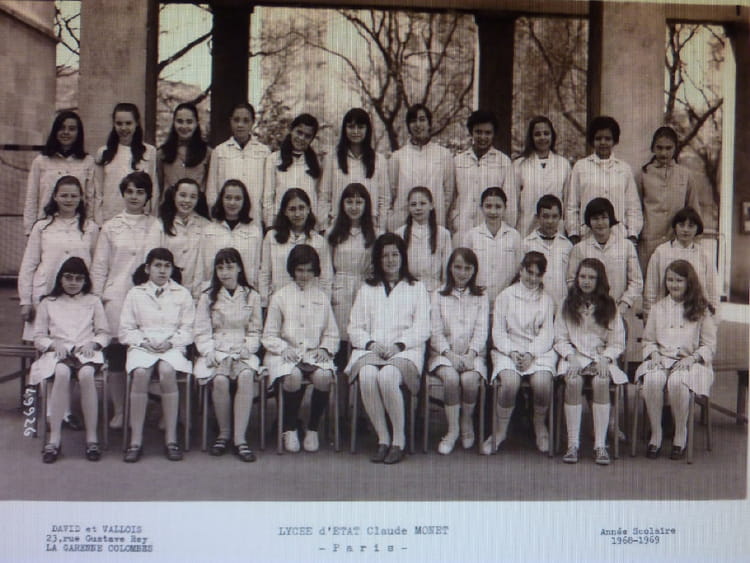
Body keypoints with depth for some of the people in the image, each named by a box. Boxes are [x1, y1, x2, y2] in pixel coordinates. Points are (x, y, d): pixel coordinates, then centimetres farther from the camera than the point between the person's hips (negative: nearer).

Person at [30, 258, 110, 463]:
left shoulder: (93, 301, 21)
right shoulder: (48, 303, 20)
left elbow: (104, 333, 15)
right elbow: (38, 338, 14)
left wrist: (92, 343, -6)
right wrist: (54, 344, -7)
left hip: (86, 351, 0)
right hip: (57, 353, 0)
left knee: (86, 374, -37)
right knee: (62, 373, -38)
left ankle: (92, 438, -32)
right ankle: (54, 439, -35)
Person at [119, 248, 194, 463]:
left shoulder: (182, 294, 14)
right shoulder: (135, 294, 15)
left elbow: (187, 330, 8)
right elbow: (126, 330, 10)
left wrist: (170, 342, -10)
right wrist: (144, 341, -8)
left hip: (173, 347, 0)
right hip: (141, 346, 0)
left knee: (167, 371, -34)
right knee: (140, 373, -33)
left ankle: (171, 439, -28)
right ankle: (136, 440, -28)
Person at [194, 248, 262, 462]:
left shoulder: (251, 296, 11)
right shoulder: (208, 297, 10)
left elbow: (255, 331, 11)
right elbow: (202, 332, 5)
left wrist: (246, 350, -7)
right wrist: (211, 353, -12)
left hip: (243, 352, 0)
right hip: (215, 351, 0)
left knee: (246, 376, -33)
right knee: (220, 380, -32)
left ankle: (240, 438, -31)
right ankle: (224, 434, -12)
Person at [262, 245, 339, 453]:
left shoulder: (322, 297, 16)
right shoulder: (280, 296, 10)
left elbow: (332, 334, 17)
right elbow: (269, 336, 7)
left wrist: (325, 349, -3)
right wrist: (284, 348, -11)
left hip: (315, 354, 2)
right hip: (286, 355, -1)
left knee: (323, 377, -32)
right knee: (293, 377, -35)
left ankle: (312, 430, -11)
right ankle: (289, 430, -11)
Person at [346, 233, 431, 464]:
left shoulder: (417, 288, 18)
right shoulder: (367, 289, 24)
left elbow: (422, 329, 7)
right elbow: (355, 328, 15)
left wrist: (398, 345, -10)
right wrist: (371, 343, -6)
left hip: (405, 350, -2)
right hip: (370, 349, 2)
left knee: (387, 376, -35)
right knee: (367, 376, -33)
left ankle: (399, 440, -20)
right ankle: (382, 439, -22)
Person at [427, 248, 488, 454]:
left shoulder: (481, 297, 13)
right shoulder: (438, 296, 12)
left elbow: (482, 331, 2)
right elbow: (436, 331, 3)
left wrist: (470, 354, -15)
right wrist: (449, 354, -13)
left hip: (472, 355, 0)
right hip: (444, 353, 0)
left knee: (469, 379, -30)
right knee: (451, 377, -31)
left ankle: (467, 421, -4)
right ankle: (453, 429, -19)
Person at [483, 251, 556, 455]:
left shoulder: (546, 300, 15)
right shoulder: (505, 296, 9)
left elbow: (547, 333, 5)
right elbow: (498, 331, 4)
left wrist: (531, 354, -12)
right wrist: (512, 352, -13)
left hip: (539, 351, 1)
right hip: (508, 350, -1)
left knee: (542, 382, -29)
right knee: (510, 382, -31)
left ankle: (540, 425, 0)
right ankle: (500, 431, -10)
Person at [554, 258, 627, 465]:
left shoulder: (609, 306, 8)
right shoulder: (568, 305, 9)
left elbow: (617, 343, 6)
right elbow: (560, 339, 7)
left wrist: (605, 358, -11)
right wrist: (571, 356, -10)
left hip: (602, 357, 0)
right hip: (574, 356, 0)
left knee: (601, 382, -32)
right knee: (573, 381, -32)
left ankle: (600, 445, -29)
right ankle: (573, 444, -29)